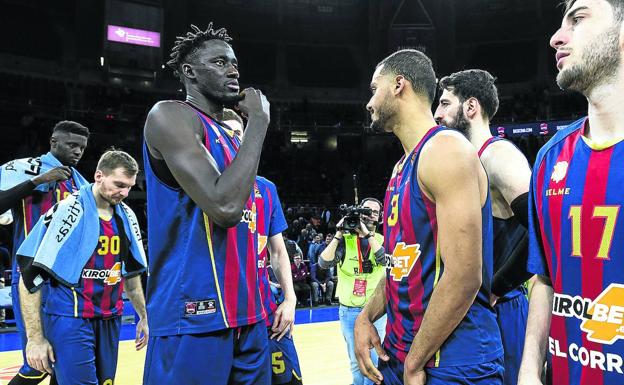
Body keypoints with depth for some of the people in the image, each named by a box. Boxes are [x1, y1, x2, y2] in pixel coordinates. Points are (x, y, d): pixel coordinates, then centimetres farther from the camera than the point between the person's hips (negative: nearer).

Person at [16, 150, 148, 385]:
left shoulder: (126, 217, 6)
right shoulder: (68, 211, -13)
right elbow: (30, 276, -12)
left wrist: (143, 317, 18)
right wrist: (35, 337, -13)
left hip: (110, 320, 6)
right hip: (70, 319, -6)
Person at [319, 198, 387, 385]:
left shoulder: (382, 240, 4)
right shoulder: (345, 240, -1)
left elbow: (385, 260, -17)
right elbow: (324, 262, -14)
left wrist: (367, 233, -22)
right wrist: (338, 234, -20)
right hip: (349, 311, 0)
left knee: (374, 360, -2)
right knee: (356, 361, 11)